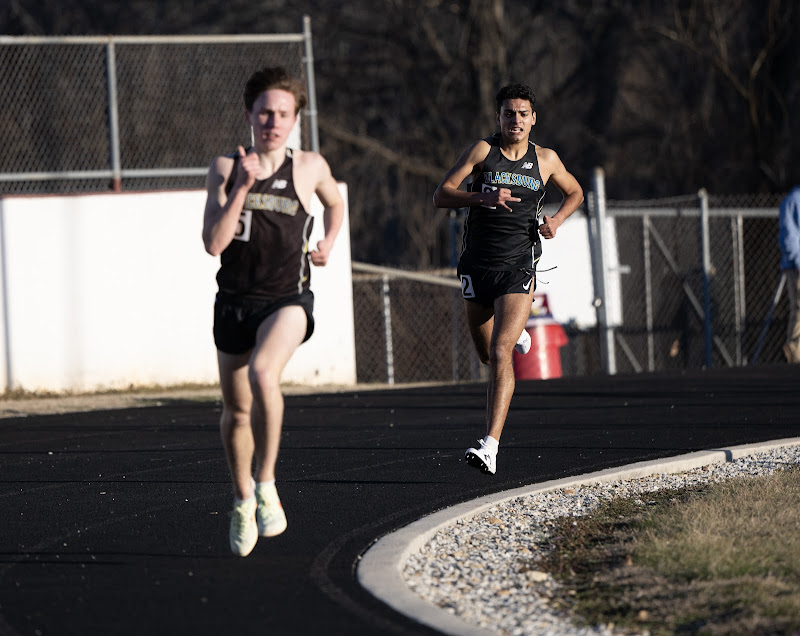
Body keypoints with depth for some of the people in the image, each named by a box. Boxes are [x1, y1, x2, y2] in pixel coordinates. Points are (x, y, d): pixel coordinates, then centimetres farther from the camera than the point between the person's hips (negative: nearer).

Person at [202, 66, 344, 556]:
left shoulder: (310, 168, 0)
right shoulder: (226, 168, -2)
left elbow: (335, 202, 24)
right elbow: (214, 243, -13)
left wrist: (328, 246, 10)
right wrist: (241, 189, -21)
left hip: (288, 301, -2)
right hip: (235, 301, 2)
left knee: (263, 372, -32)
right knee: (236, 410, 12)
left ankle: (266, 484, -22)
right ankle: (243, 501, 36)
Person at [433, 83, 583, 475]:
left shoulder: (546, 160, 4)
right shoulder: (482, 151, -2)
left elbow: (575, 193, 23)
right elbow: (440, 195, -9)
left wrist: (557, 219, 2)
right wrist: (483, 197, -25)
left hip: (518, 268, -2)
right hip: (477, 265, 2)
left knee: (499, 354, -18)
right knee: (487, 355, 17)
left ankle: (491, 446, -23)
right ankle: (516, 336, 57)